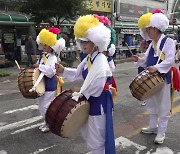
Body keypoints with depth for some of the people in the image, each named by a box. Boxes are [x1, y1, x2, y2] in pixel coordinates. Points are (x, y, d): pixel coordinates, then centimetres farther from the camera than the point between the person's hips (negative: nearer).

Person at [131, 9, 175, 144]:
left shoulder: (168, 42, -13)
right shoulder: (152, 44, 10)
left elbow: (170, 60, -22)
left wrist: (156, 68, -32)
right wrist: (139, 59, -4)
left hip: (163, 79, -8)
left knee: (163, 107, 5)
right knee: (151, 104, 18)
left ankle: (161, 132, 17)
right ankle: (153, 126, 35)